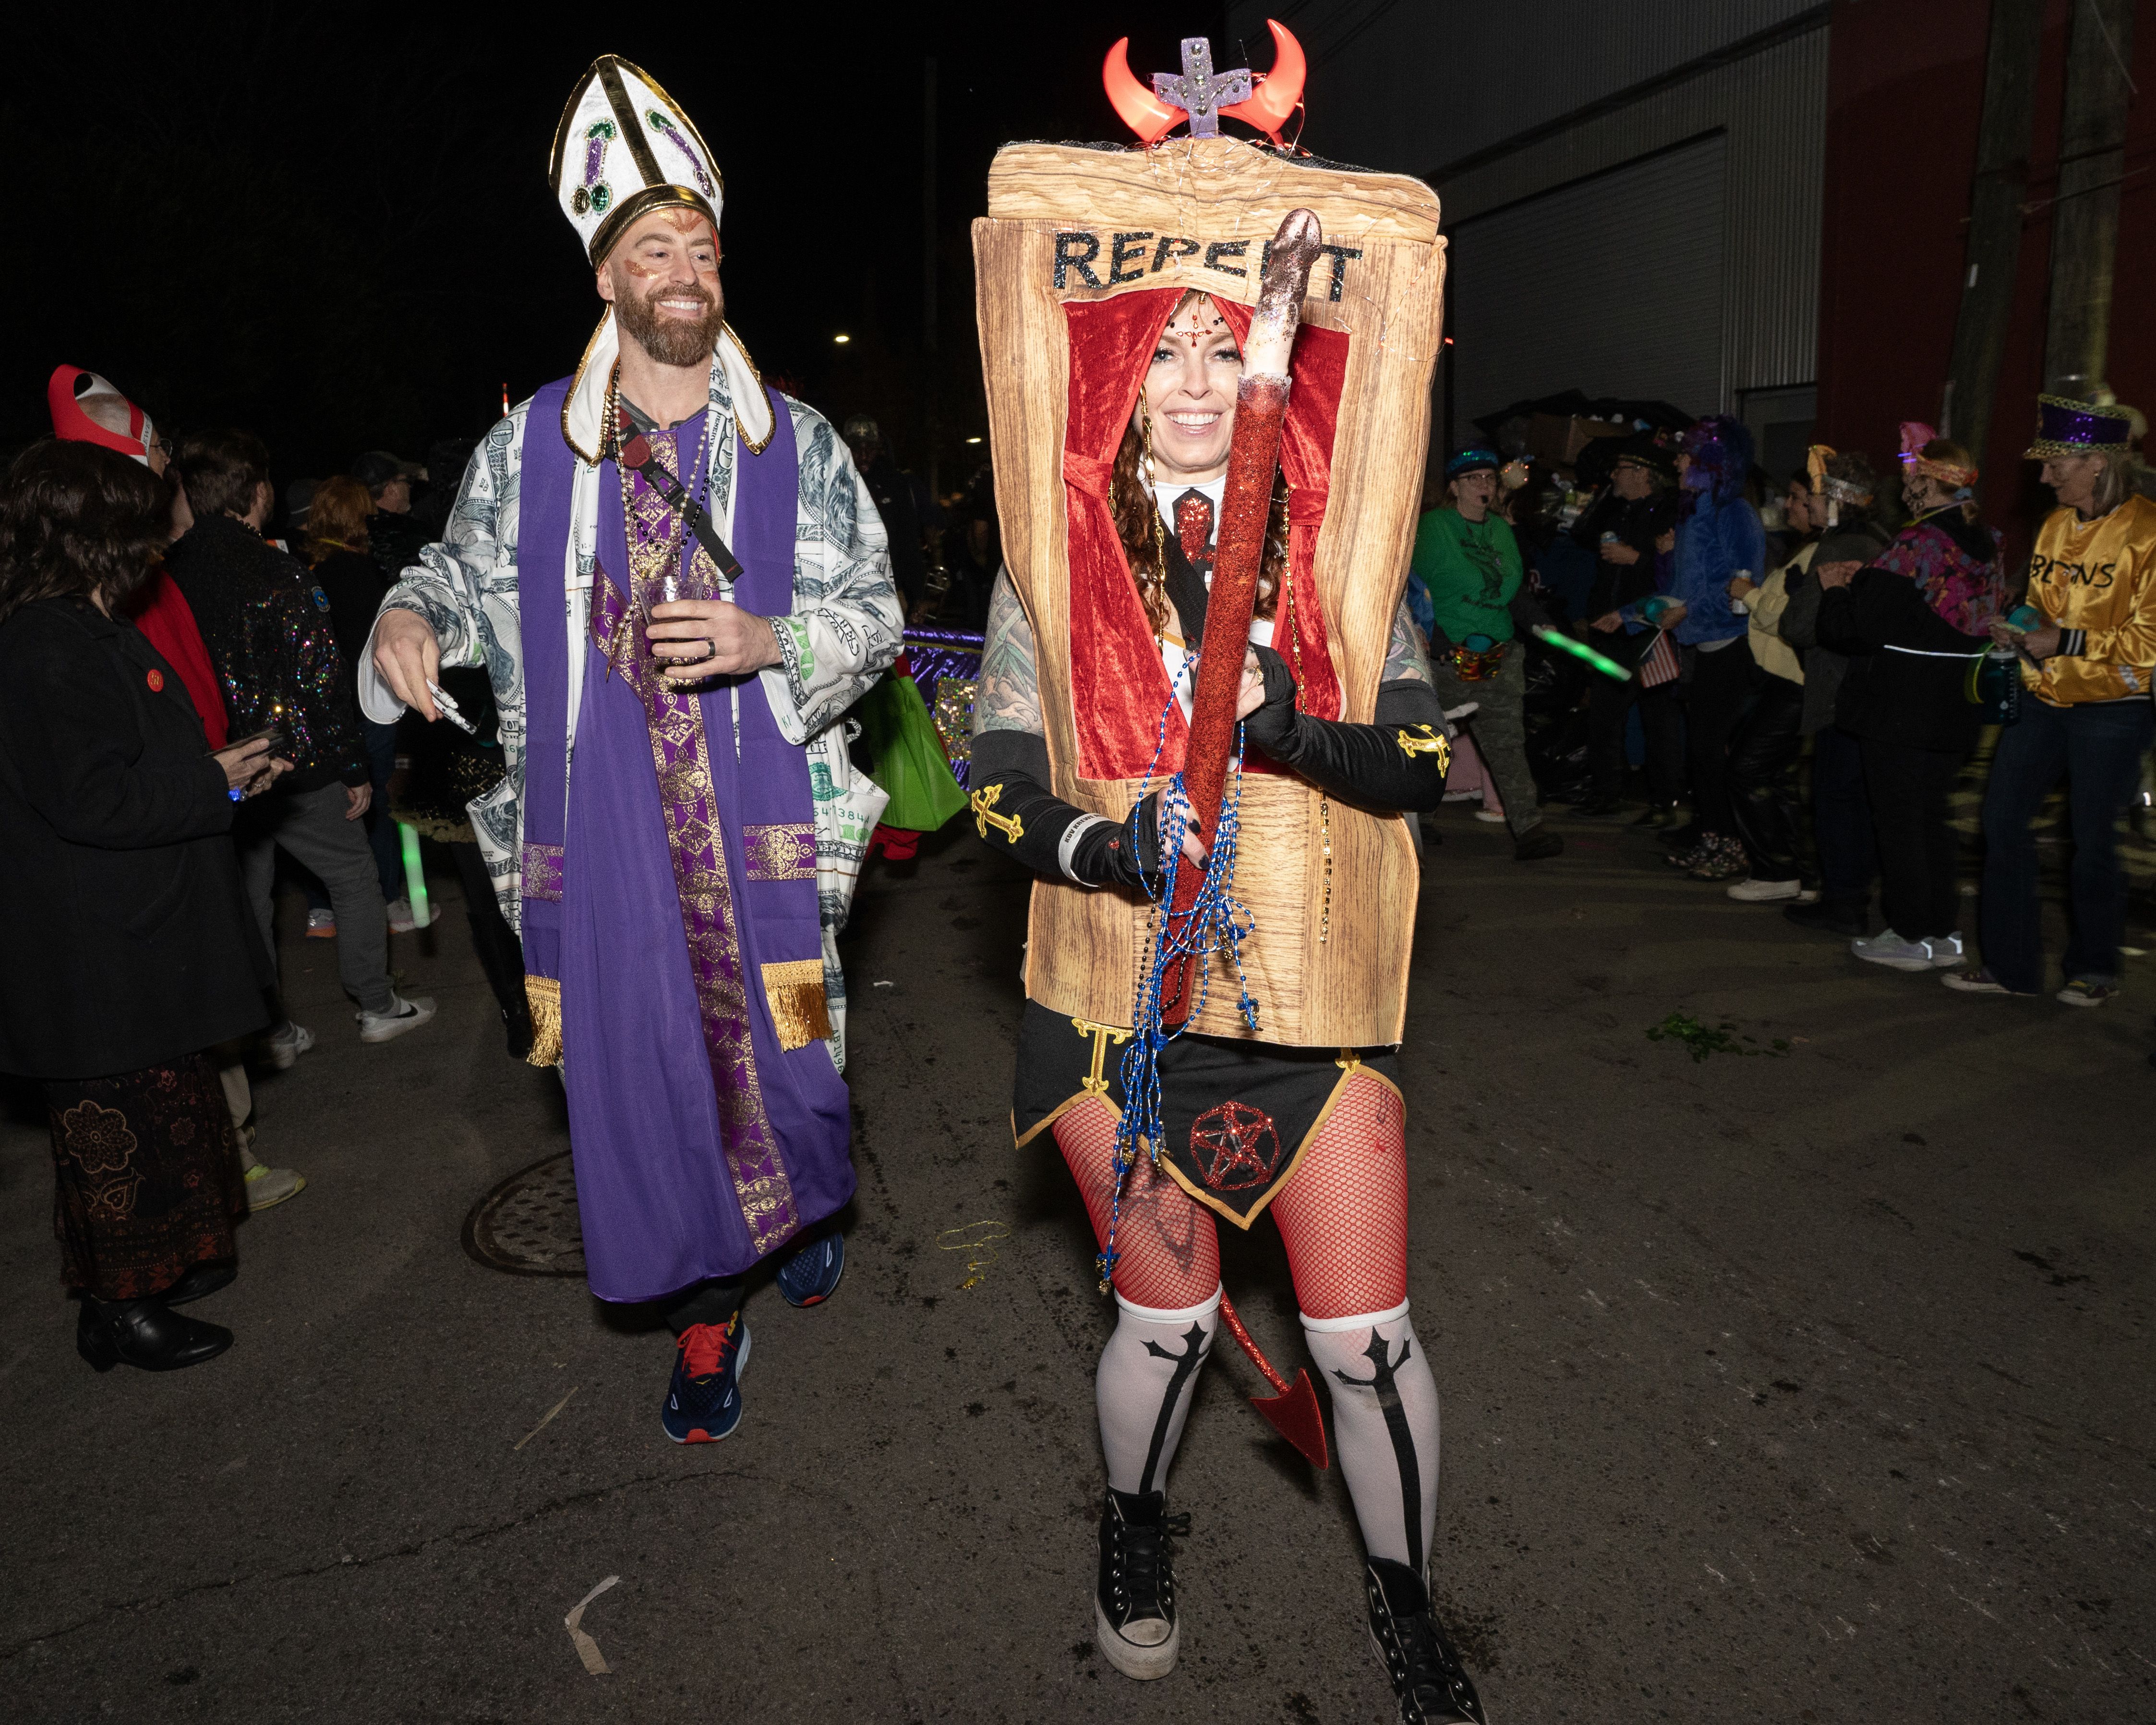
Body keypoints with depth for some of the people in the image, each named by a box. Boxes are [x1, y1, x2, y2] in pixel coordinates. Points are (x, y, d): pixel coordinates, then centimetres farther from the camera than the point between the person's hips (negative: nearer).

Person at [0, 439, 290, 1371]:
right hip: (97, 955, -11)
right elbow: (90, 799, -26)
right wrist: (212, 782, -17)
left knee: (163, 1106, 21)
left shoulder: (87, 631, 12)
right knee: (122, 1120, 2)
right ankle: (117, 1309, 17)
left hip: (138, 935, 11)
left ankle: (160, 1264, 37)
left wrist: (219, 770, 9)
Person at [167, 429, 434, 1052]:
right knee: (355, 878, 13)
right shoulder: (277, 573, -16)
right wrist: (355, 768, -7)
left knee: (248, 898, 15)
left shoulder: (167, 574, -1)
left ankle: (267, 1032, 24)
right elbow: (322, 680, -15)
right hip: (293, 767, -5)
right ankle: (377, 1006, 22)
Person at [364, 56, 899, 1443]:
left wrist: (765, 638, -14)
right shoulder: (532, 445, 7)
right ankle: (708, 1318, 26)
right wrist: (411, 617, -4)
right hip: (603, 821, 1)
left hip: (764, 816, 0)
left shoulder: (795, 441, 5)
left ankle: (812, 1205, 43)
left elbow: (874, 608, 4)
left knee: (783, 1033, 7)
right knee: (647, 1055, 6)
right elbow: (468, 570, 18)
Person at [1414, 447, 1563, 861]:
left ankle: (1528, 830, -6)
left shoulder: (1501, 530, 16)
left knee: (1508, 744, -2)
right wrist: (1440, 646, -12)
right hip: (1446, 657, -4)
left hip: (1499, 658, 4)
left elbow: (1514, 589, 21)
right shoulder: (1433, 527, -4)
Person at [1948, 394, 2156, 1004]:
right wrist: (2019, 631, 2)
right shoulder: (2056, 523, 9)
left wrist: (2066, 642, -21)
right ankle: (2010, 965, 12)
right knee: (2003, 821, 2)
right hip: (2042, 698, 6)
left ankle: (2095, 969, 23)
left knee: (2092, 841, 3)